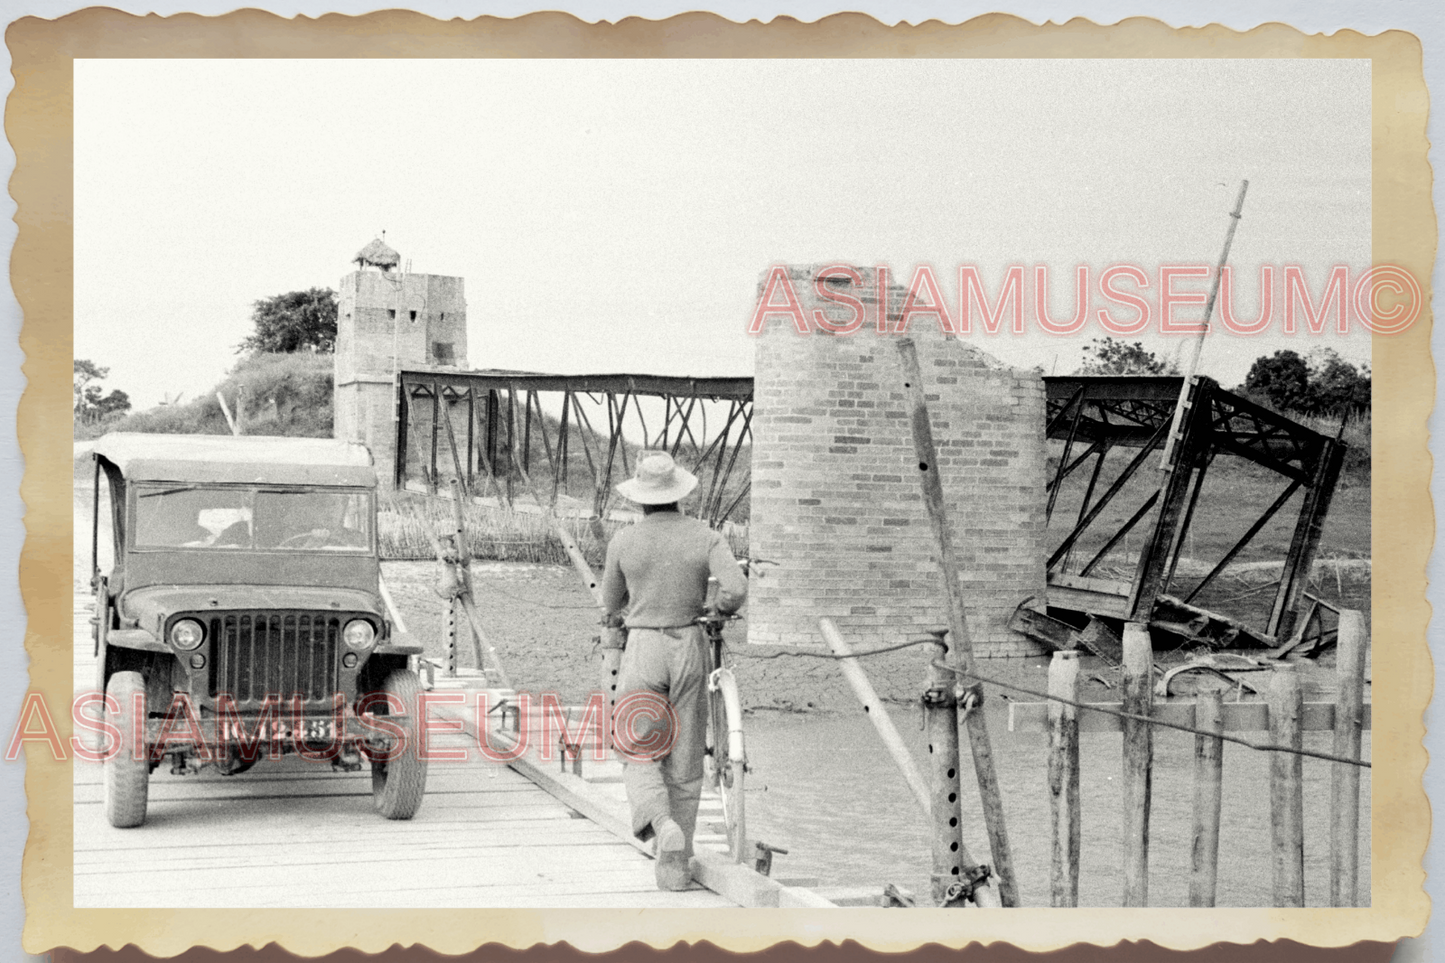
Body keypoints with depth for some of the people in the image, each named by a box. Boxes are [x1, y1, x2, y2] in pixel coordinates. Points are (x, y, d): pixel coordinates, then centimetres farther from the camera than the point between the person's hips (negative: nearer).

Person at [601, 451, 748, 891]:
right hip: (690, 648, 2)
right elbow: (736, 588, -15)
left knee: (640, 756, 6)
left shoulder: (624, 542, -3)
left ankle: (662, 823, -24)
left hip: (642, 650, -1)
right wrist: (721, 609, 7)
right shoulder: (705, 537, -2)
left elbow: (611, 605, 9)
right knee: (684, 760, 10)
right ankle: (674, 864, 12)